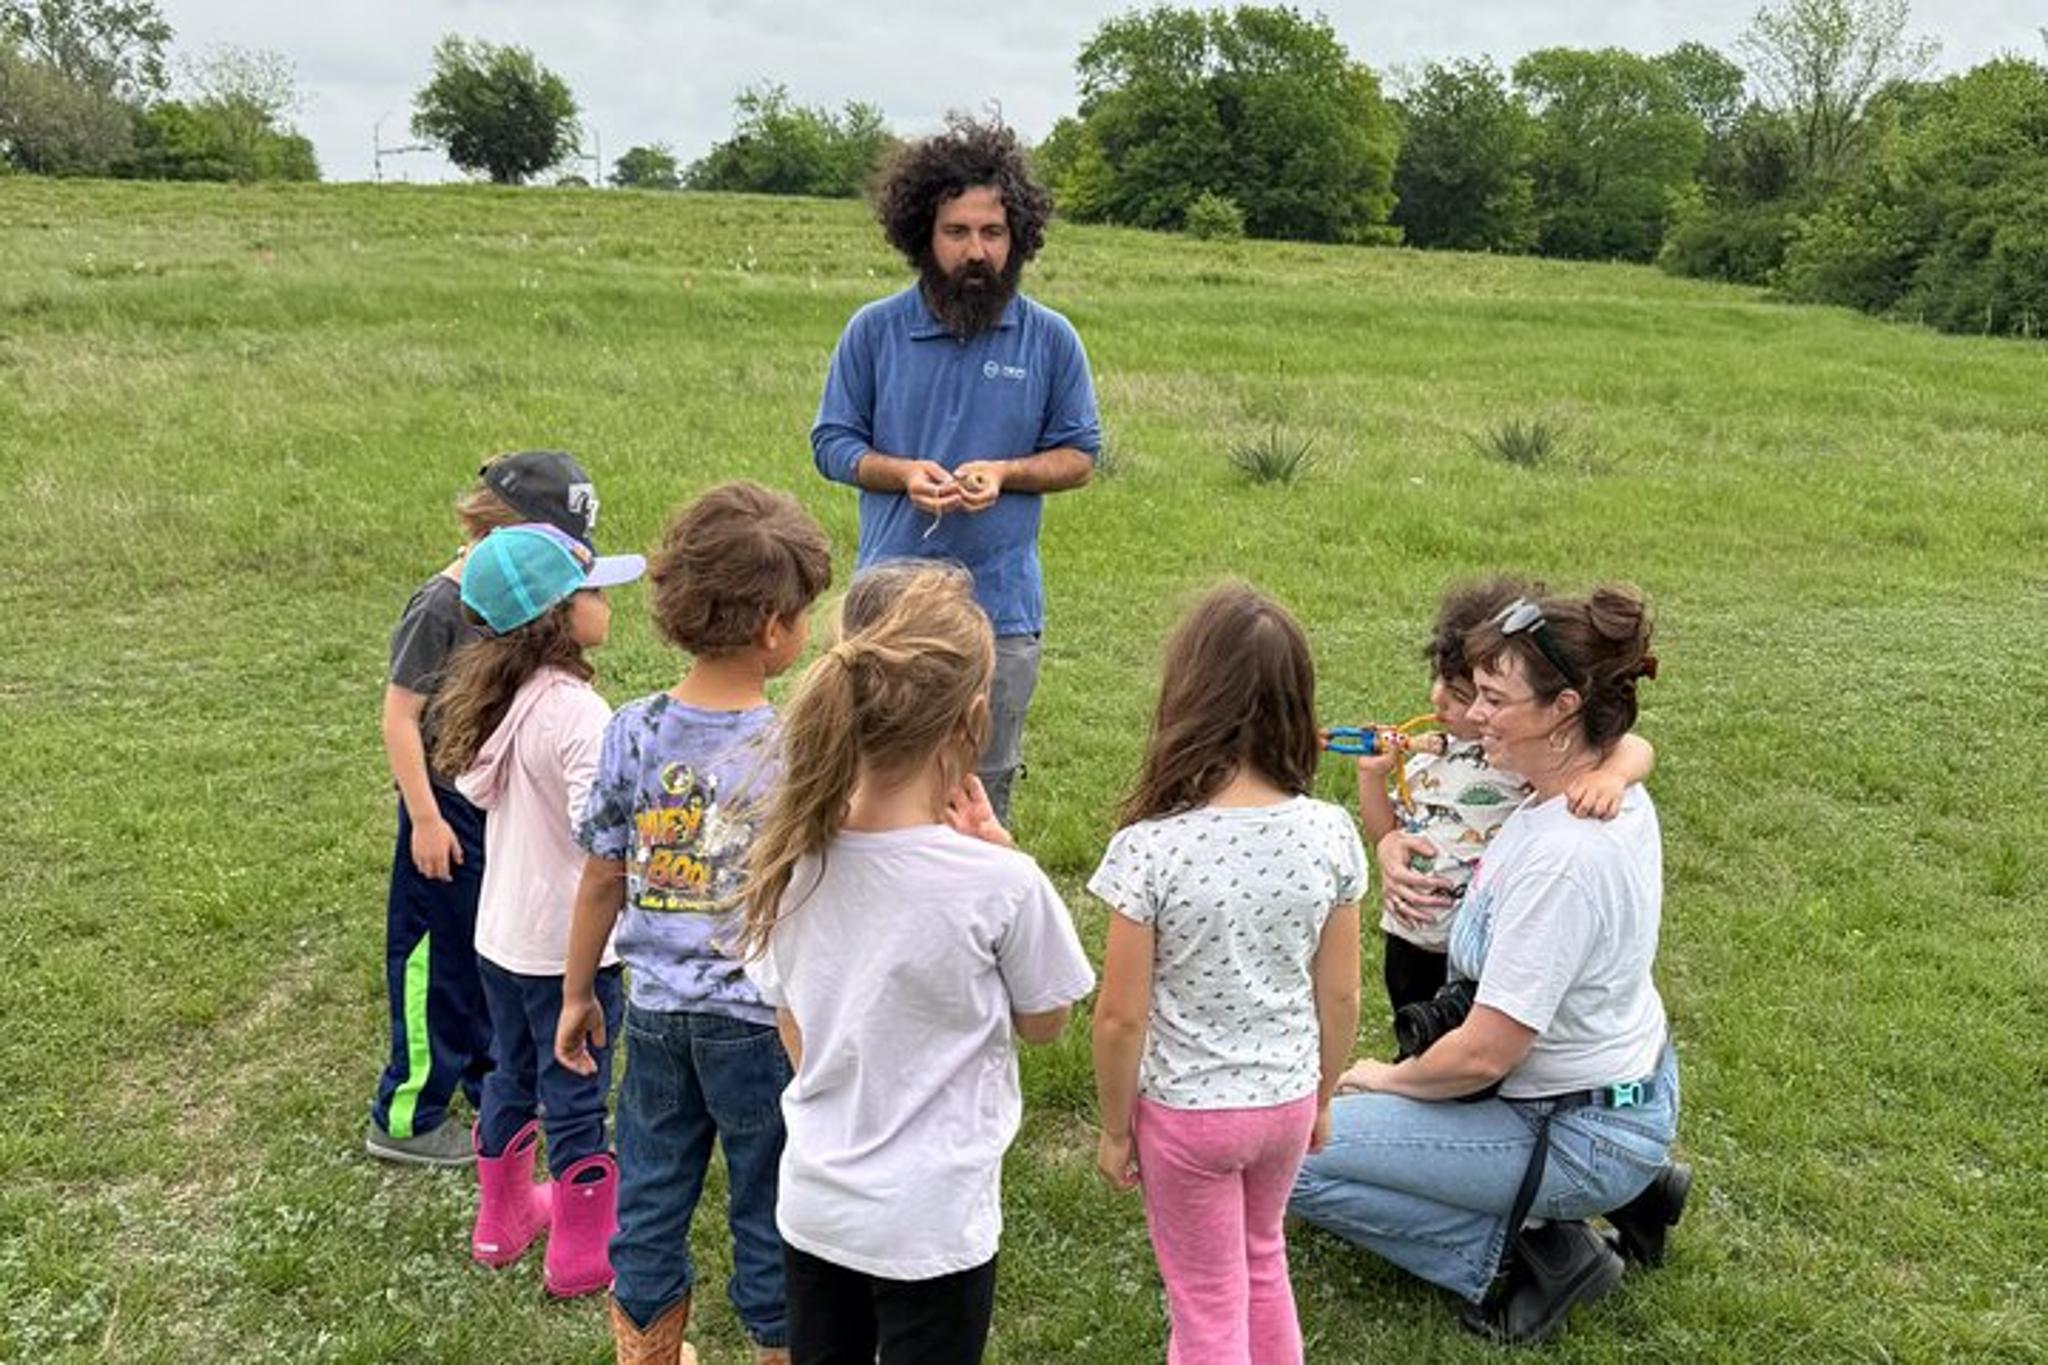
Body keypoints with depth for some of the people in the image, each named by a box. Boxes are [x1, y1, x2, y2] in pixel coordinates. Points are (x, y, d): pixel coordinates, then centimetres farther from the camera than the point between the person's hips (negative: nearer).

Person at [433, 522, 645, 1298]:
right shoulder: (576, 711, -26)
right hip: (569, 945, -8)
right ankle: (581, 1255, 24)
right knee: (576, 1100, 8)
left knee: (511, 1074, 24)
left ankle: (504, 1218, 43)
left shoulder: (494, 699, 0)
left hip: (501, 934, 8)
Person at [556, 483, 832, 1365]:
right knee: (768, 1208, 14)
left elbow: (602, 881, 1)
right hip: (763, 1021, -4)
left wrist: (577, 994, 12)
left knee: (650, 1193, 20)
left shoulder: (632, 733, -8)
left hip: (656, 1009, 4)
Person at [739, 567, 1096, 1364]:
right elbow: (1043, 1024, -5)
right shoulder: (999, 885, -25)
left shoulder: (793, 857, -10)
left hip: (814, 1202, 5)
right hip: (932, 1223, -4)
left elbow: (794, 1038, 2)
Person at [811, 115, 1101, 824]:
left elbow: (1079, 455, 8)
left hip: (1002, 607, 0)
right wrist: (904, 474, -13)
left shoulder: (1050, 339, 2)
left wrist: (1001, 473, -11)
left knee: (983, 800, 11)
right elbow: (832, 443, 7)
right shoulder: (874, 330, 1)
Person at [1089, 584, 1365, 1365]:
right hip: (1286, 1099, 4)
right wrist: (1322, 1097, 13)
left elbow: (1120, 1018, -18)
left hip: (1185, 1112, -4)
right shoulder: (1329, 835, -14)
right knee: (1261, 1261, 30)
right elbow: (1339, 995, -4)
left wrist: (1114, 1129, -2)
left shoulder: (1150, 847, -25)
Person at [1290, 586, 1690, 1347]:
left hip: (1581, 1134, -9)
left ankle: (1521, 1257, -3)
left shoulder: (1564, 854, -31)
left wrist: (1393, 1079, -7)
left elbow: (1484, 1054, -27)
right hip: (1633, 1089, 9)